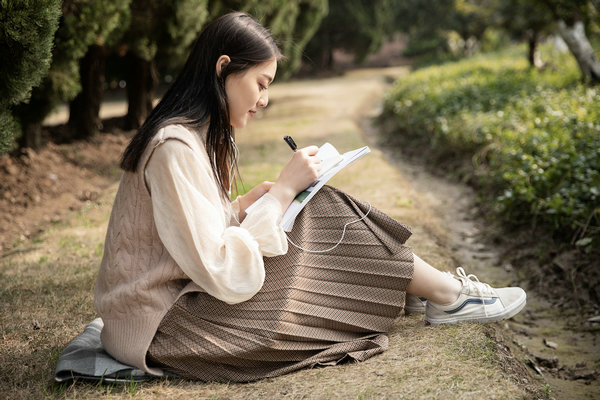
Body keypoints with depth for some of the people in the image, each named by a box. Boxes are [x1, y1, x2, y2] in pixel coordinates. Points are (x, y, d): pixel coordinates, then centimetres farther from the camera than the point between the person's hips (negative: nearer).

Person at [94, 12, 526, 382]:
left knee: (320, 212, 2)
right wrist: (283, 191, -19)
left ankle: (422, 284, 14)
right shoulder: (176, 148, -24)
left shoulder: (196, 134, 7)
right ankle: (446, 295, 8)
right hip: (159, 327, -9)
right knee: (326, 223, -8)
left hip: (181, 292, 9)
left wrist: (255, 199, -1)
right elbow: (225, 276, -26)